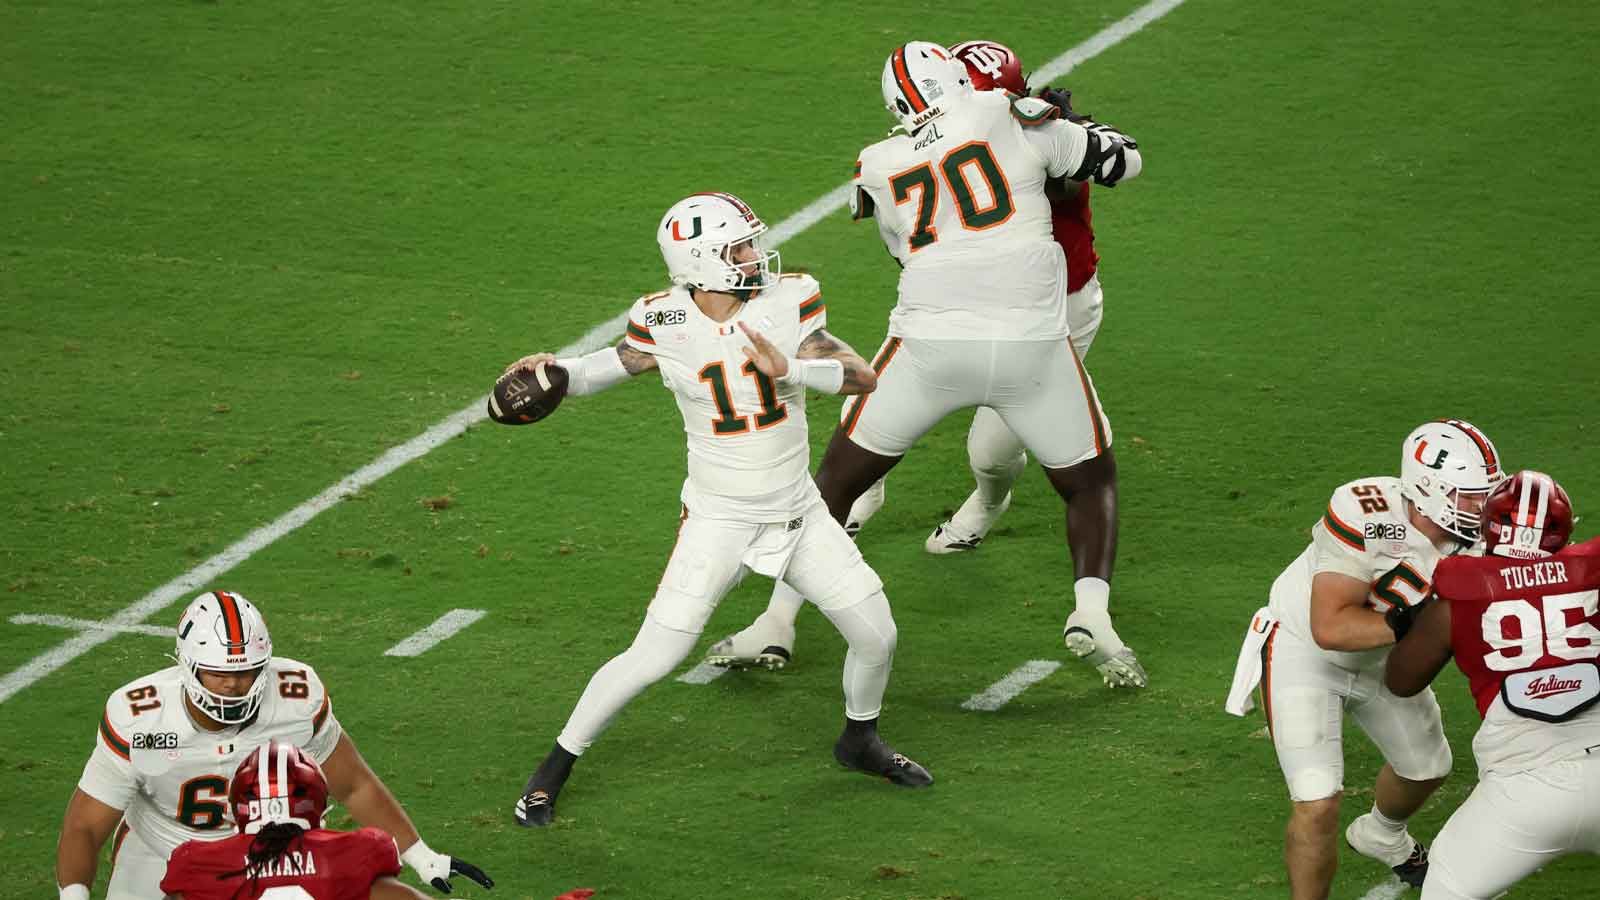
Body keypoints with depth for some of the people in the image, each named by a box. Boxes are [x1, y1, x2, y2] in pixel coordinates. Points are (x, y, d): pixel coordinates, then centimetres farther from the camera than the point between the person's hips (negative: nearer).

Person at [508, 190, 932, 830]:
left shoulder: (785, 304, -10)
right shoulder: (666, 326, -13)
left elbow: (863, 377, -14)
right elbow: (602, 371, 2)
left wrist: (790, 369, -29)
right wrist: (551, 370, -18)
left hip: (799, 513, 3)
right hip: (719, 520, -3)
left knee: (876, 636, 7)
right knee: (652, 659, -10)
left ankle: (860, 740, 37)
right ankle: (556, 766, 8)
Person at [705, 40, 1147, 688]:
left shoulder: (879, 170, 11)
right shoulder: (1013, 119, 5)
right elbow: (1123, 159, 15)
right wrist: (1072, 126, 34)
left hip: (932, 343, 1)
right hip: (1030, 344, -1)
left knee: (838, 478, 19)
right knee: (1091, 483, 19)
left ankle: (776, 625, 16)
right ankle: (1092, 616, -5)